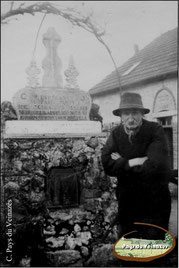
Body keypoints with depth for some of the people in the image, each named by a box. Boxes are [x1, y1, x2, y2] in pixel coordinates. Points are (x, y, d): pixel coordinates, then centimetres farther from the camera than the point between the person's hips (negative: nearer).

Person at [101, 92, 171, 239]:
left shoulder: (156, 131, -15)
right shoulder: (116, 133, -3)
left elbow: (155, 166, -26)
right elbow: (107, 165, -12)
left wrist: (122, 164, -17)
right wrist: (132, 162, -23)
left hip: (154, 204, -4)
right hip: (126, 202, 4)